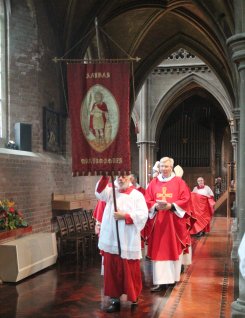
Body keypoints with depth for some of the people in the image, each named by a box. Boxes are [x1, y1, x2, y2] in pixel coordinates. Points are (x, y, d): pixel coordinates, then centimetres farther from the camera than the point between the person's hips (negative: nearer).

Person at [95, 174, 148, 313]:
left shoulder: (137, 195, -3)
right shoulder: (112, 192, 12)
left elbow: (143, 215, -11)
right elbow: (100, 192, -4)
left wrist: (125, 216, -17)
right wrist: (105, 177, -16)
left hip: (128, 242, -4)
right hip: (111, 240, 4)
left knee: (129, 271, 4)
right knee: (112, 271, 8)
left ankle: (134, 298, 21)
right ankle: (115, 300, 18)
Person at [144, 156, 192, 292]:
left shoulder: (179, 182, 1)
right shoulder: (154, 183, 8)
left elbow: (185, 200, -6)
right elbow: (147, 201, 5)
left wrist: (170, 206, -18)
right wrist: (156, 206, -14)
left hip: (174, 221, -1)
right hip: (158, 221, 2)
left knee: (174, 249, 6)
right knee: (159, 251, -1)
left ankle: (172, 277, 21)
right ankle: (161, 281, -1)